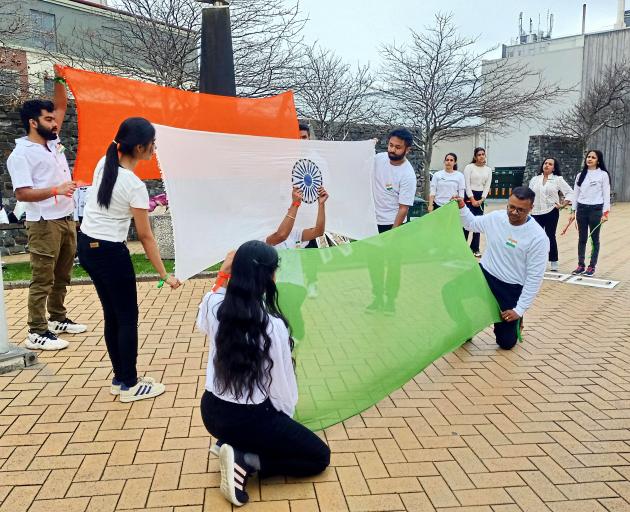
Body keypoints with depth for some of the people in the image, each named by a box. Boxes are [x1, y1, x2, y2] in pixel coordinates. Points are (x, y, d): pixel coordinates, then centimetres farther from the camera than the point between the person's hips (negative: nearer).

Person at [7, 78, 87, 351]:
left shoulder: (52, 142, 11)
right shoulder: (21, 154, -11)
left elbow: (61, 107, 18)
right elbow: (22, 194, -18)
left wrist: (59, 80, 7)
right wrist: (56, 190, -26)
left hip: (66, 220, 8)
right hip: (44, 224, -8)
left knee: (62, 275, 17)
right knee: (42, 279, -4)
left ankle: (58, 319, 30)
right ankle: (37, 333, 3)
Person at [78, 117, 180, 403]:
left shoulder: (103, 163, 0)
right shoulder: (135, 186, -20)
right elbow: (145, 236, -16)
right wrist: (164, 275, -9)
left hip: (86, 247, 8)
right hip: (110, 253, -8)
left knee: (112, 316, 17)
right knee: (128, 318, 6)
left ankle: (120, 379, 27)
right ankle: (130, 386, 16)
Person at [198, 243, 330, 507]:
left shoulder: (215, 307, -11)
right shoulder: (273, 325, -26)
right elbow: (283, 384, -14)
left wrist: (223, 275, 9)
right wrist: (287, 419, 7)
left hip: (212, 413, 7)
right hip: (250, 419, -7)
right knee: (320, 457, 11)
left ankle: (228, 443, 13)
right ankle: (244, 460, -5)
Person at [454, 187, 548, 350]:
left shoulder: (538, 237, -19)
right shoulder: (496, 217, -5)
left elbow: (534, 277, -15)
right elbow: (471, 223, 17)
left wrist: (520, 310, -16)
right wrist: (462, 207, -2)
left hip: (511, 288, -3)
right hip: (484, 274, 4)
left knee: (506, 343, -2)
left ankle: (515, 322, 35)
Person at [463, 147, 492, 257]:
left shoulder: (488, 170, 9)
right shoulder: (469, 167, -5)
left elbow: (487, 186, 6)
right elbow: (467, 185, -9)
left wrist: (481, 200, -6)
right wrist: (472, 200, -13)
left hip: (481, 198, 5)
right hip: (469, 197, -5)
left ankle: (475, 248, 14)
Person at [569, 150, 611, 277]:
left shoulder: (603, 175, -3)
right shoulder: (580, 175, 8)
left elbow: (606, 194, -4)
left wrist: (605, 213, -10)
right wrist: (573, 211, 7)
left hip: (596, 209, -3)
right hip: (581, 209, 3)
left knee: (595, 239, 5)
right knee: (582, 239, 7)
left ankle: (592, 266, 11)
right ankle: (581, 265, 14)